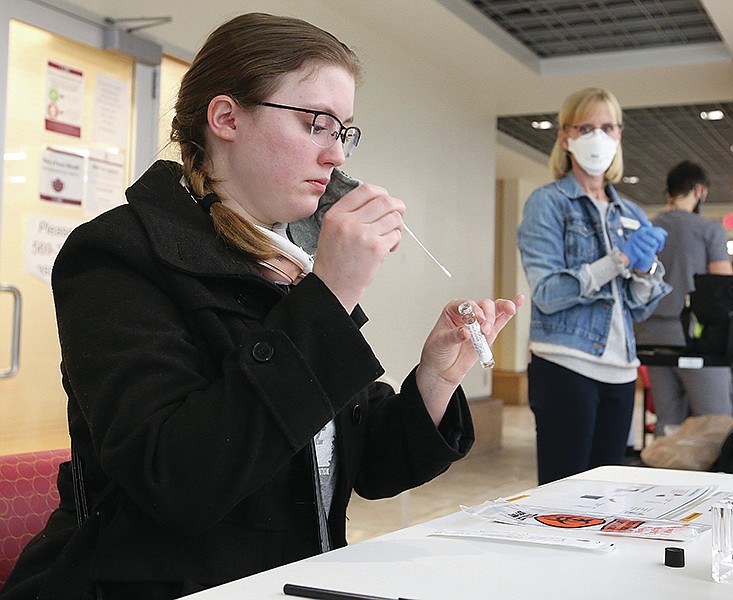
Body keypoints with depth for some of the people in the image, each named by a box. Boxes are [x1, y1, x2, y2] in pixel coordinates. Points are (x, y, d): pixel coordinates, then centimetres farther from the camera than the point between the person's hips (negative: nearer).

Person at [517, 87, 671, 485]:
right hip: (565, 367, -6)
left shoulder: (630, 215, 16)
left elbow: (641, 308, 14)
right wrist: (618, 261, -17)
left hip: (619, 371, 6)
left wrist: (646, 268, -6)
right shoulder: (548, 203, 0)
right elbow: (546, 293, -11)